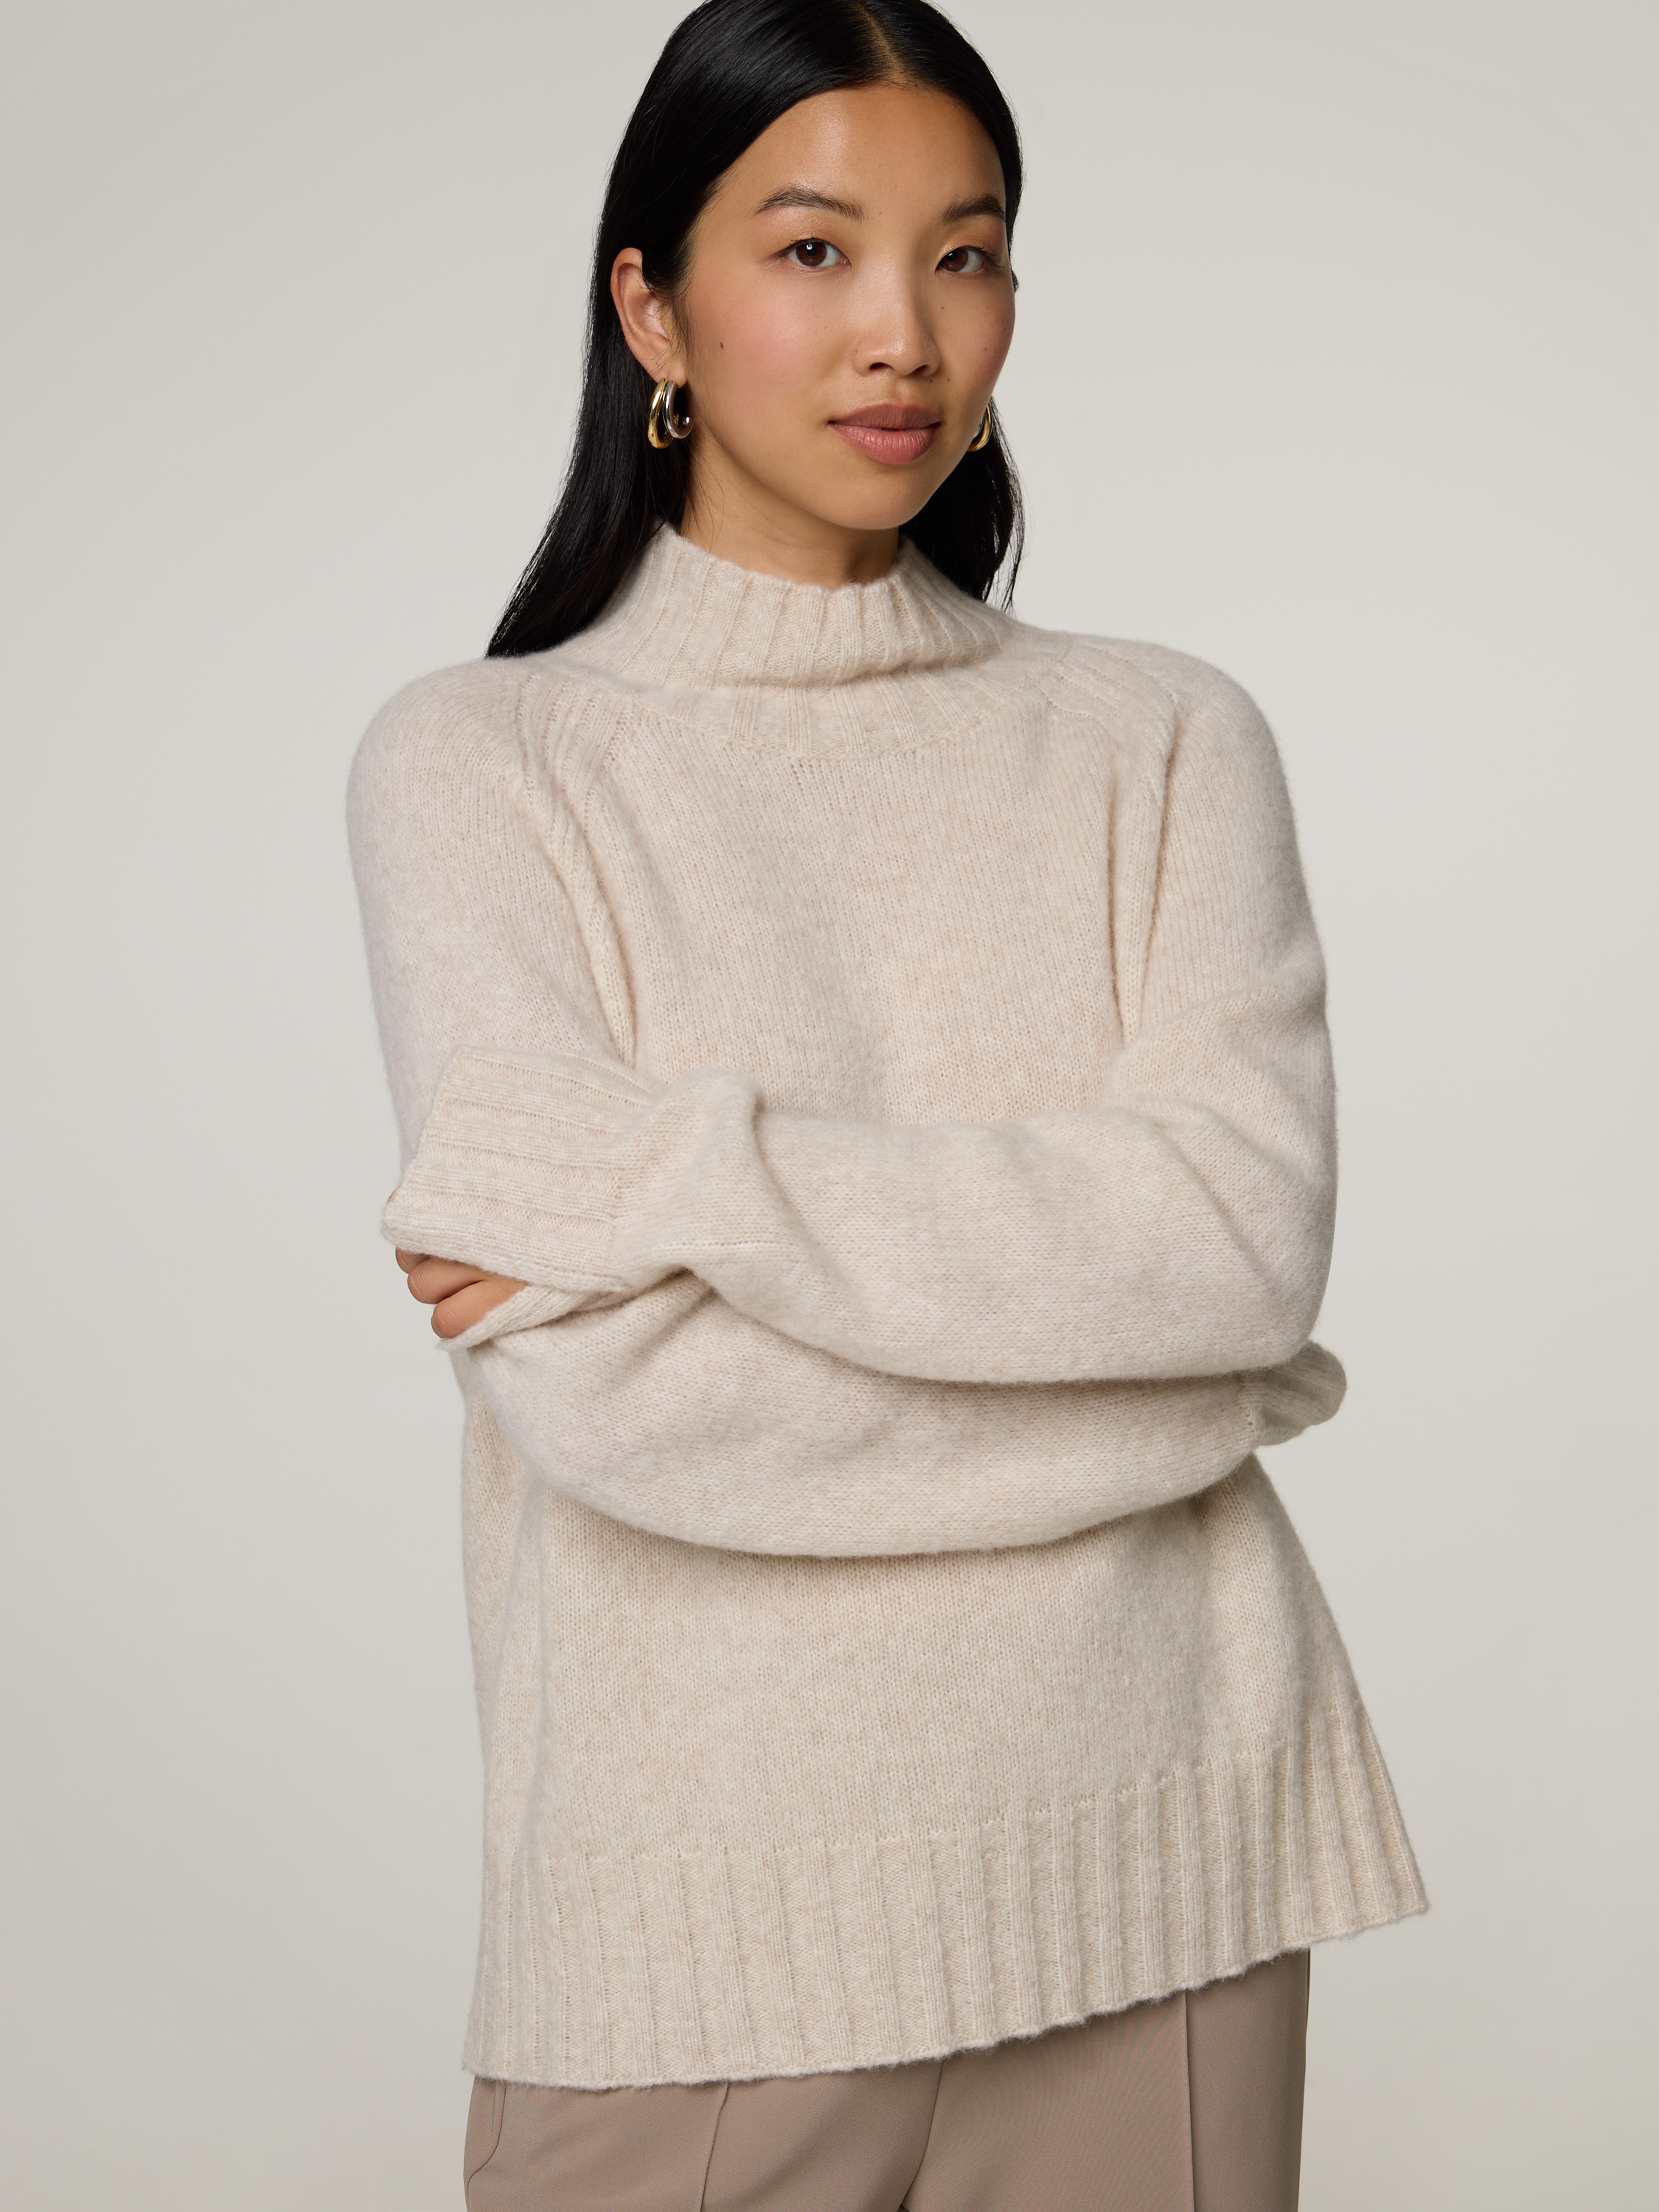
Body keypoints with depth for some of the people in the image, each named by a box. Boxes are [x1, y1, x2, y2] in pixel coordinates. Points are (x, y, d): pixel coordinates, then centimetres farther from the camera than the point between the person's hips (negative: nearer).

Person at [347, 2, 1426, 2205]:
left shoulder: (1164, 742, 6)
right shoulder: (480, 759, -2)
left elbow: (1251, 1231, -9)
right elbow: (593, 1381, -13)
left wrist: (667, 1181, -14)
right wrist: (1174, 1377, -9)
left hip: (1152, 1853, 2)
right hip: (707, 1879, -2)